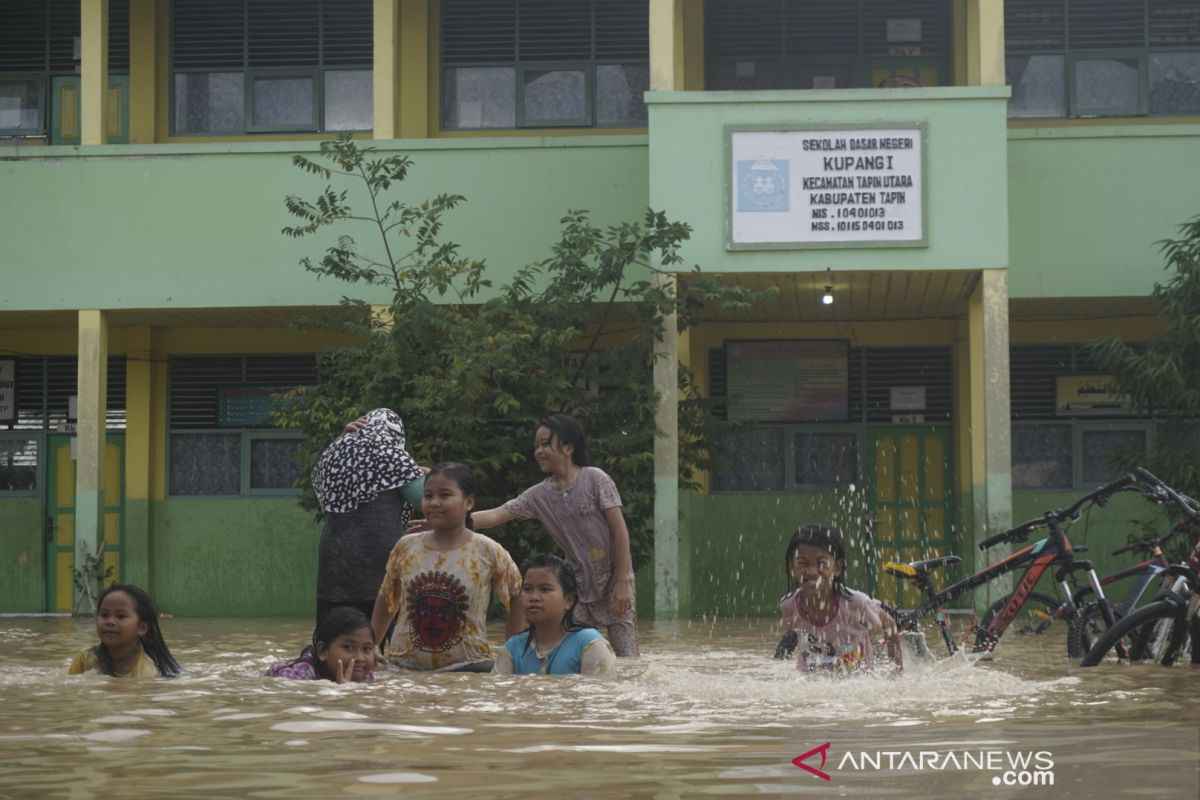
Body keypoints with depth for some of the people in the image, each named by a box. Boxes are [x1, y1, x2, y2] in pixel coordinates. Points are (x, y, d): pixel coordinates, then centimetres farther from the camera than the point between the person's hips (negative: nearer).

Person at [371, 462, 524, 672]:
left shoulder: (488, 552, -4)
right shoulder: (406, 548, 3)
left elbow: (518, 601, 3)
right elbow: (386, 601, 13)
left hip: (466, 667, -2)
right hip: (406, 667, 2)